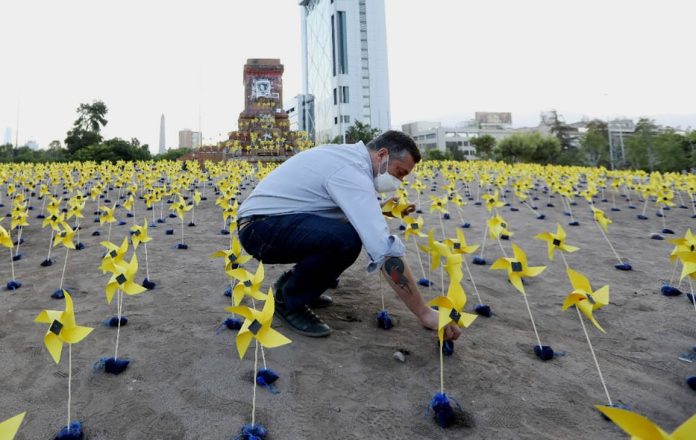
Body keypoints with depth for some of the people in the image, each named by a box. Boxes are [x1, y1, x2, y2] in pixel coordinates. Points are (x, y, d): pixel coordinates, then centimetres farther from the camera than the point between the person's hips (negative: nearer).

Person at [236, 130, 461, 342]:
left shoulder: (348, 154, 8)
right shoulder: (352, 173, -23)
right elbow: (385, 249, -30)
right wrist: (425, 313, -25)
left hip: (272, 219, 10)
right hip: (259, 227, -10)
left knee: (358, 229, 10)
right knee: (346, 239, -31)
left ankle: (292, 283, 15)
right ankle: (289, 300, -6)